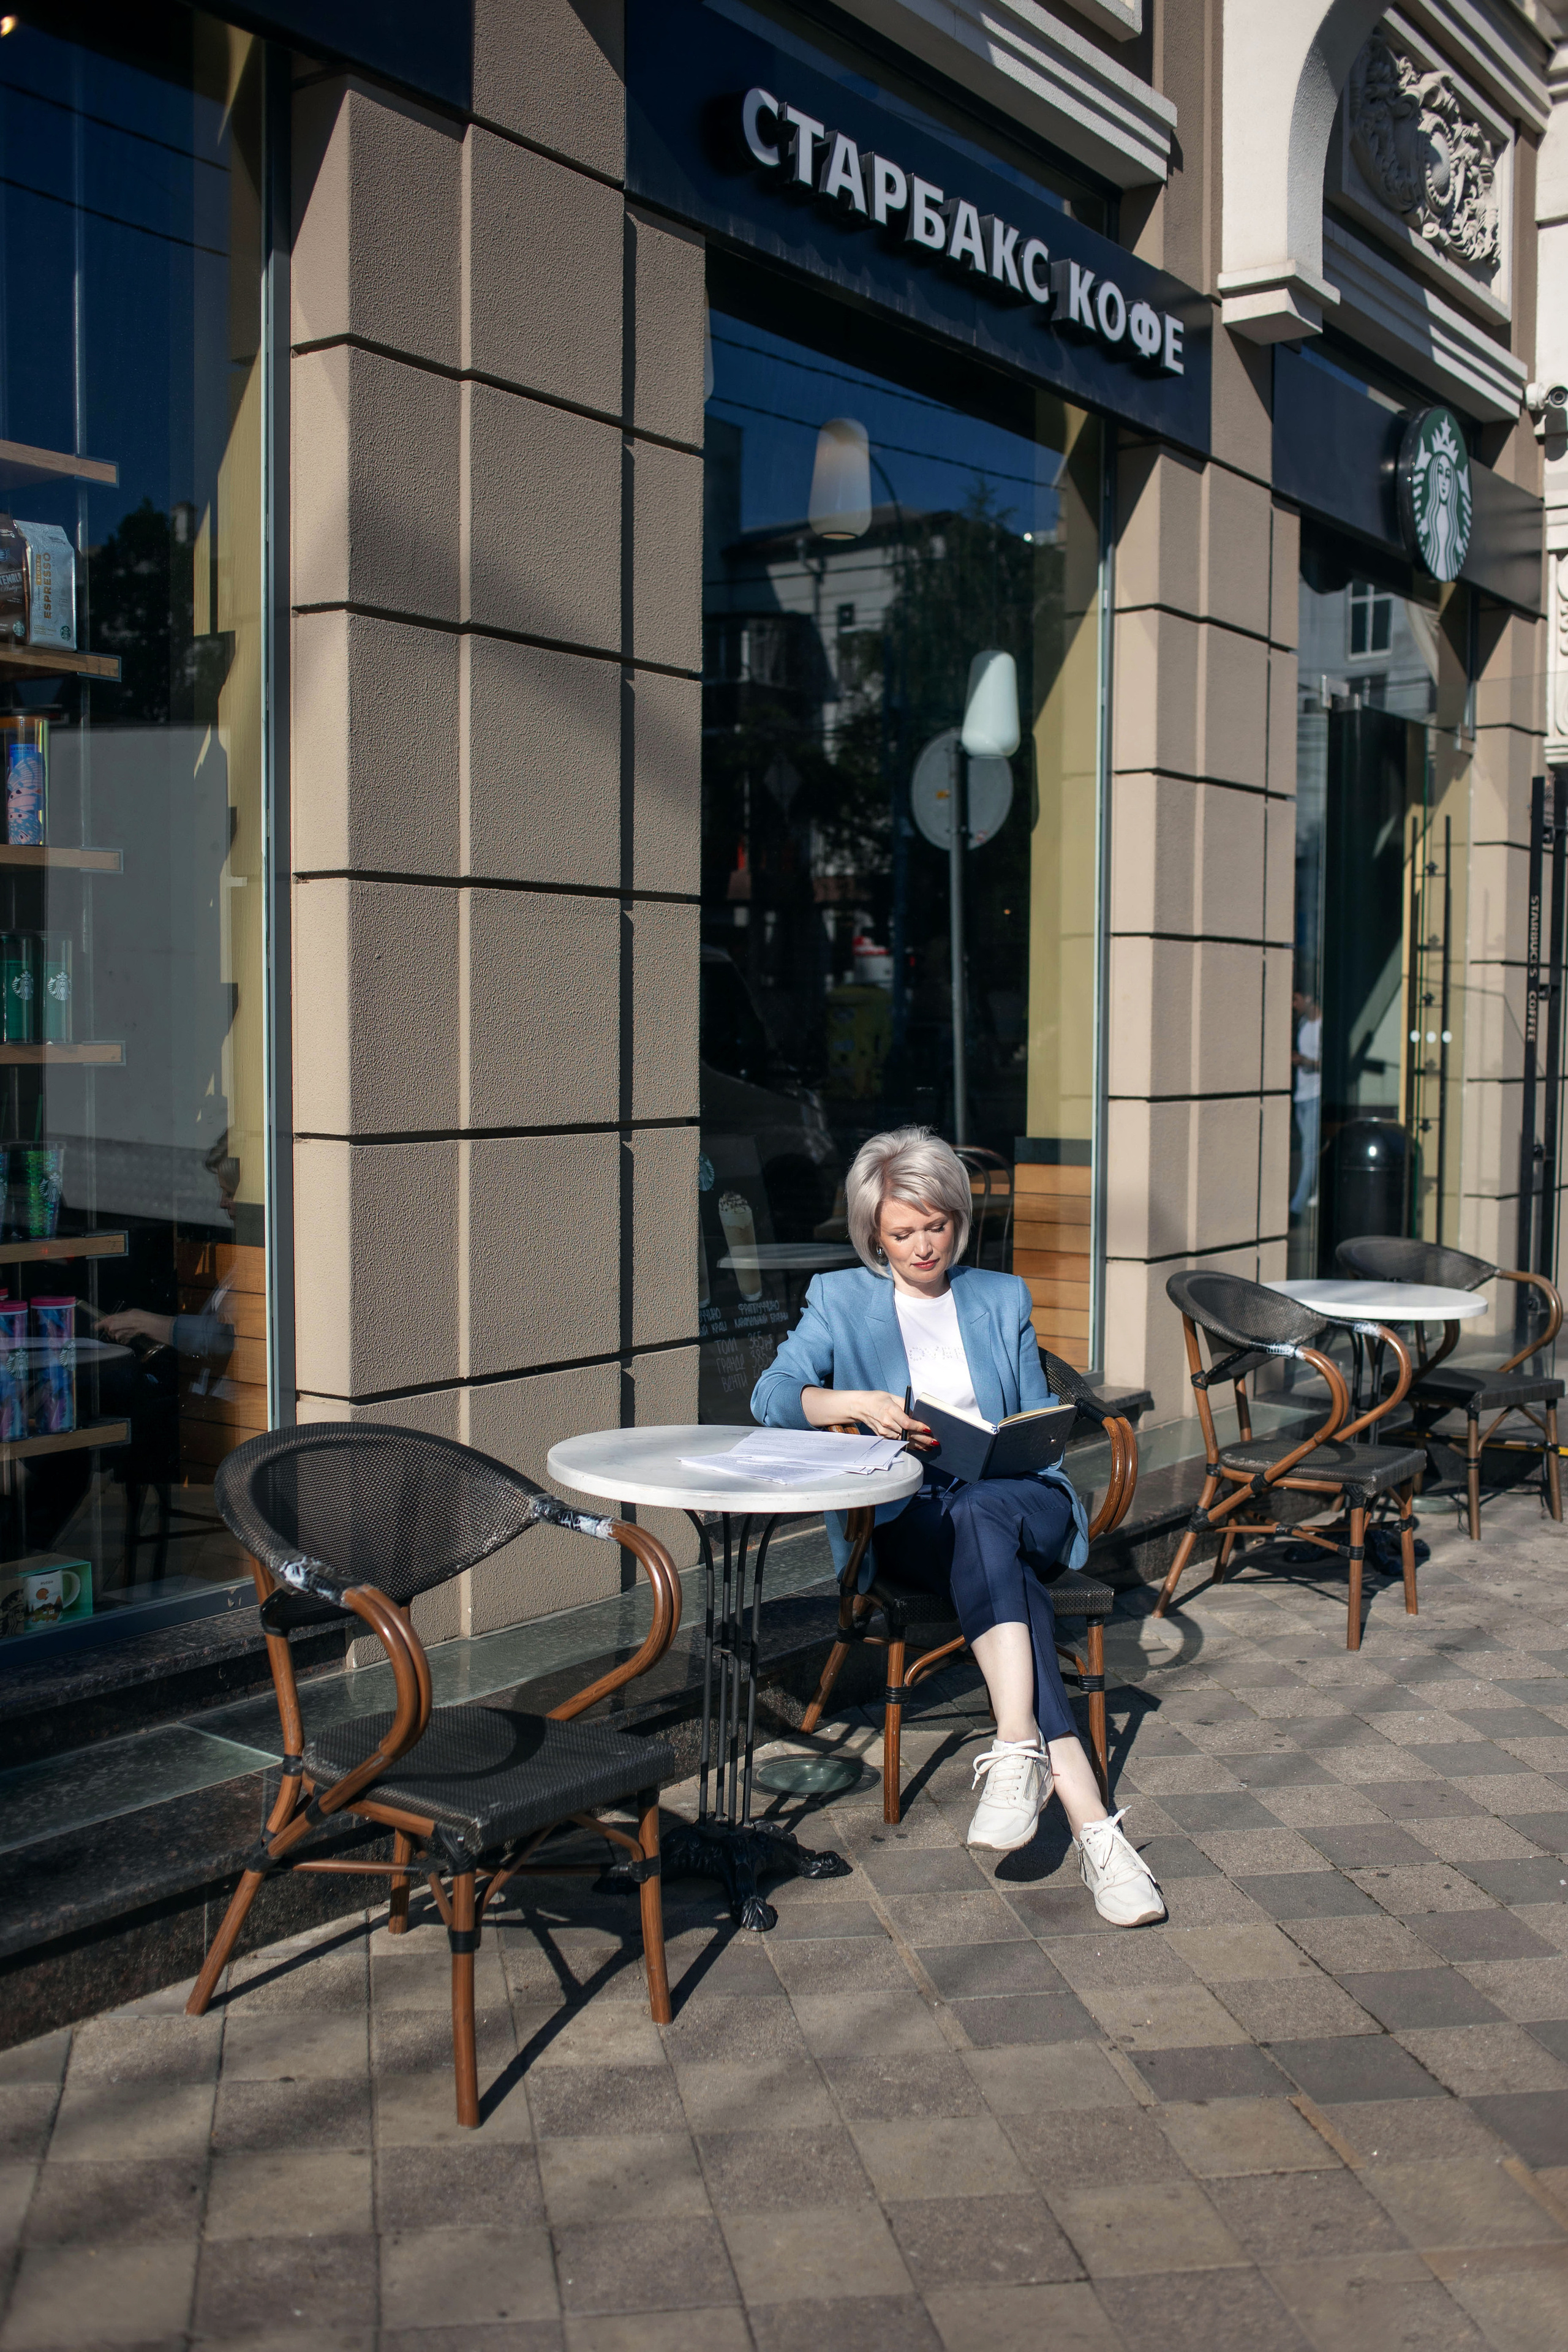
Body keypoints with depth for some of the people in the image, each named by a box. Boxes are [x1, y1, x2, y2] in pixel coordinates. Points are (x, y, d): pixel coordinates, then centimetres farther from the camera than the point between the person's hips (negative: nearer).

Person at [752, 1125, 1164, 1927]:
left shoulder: (1003, 1298, 21)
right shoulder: (839, 1300, 14)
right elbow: (770, 1395, -2)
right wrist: (856, 1404, -21)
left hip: (1019, 1502, 2)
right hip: (903, 1521, -1)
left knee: (979, 1517, -38)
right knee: (1001, 1563, -37)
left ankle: (1017, 1751, -48)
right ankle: (1088, 1822, -45)